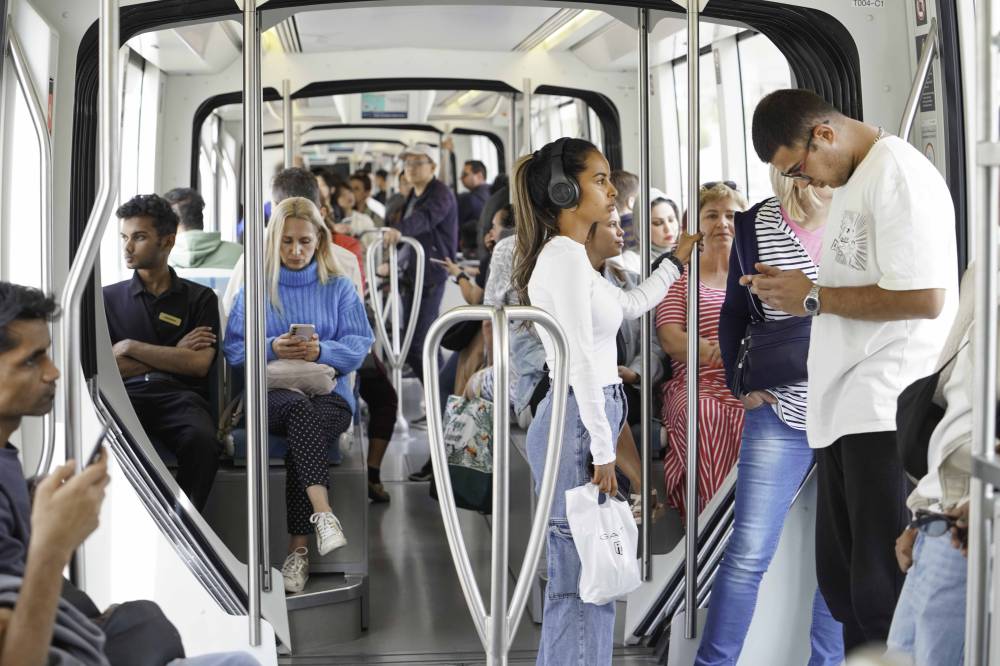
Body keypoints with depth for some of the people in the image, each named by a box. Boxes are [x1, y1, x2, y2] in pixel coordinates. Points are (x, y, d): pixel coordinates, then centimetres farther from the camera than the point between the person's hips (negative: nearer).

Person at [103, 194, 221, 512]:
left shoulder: (200, 298, 14)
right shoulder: (109, 298, 19)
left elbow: (199, 364, 0)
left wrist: (131, 347, 0)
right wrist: (173, 355, 2)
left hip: (180, 395, 0)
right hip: (125, 394, 1)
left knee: (202, 441, -36)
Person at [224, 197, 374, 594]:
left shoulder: (338, 287, 15)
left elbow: (360, 346, 5)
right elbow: (234, 350, 7)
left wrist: (322, 350, -13)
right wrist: (272, 348, -12)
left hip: (328, 390, 1)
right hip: (272, 393, 0)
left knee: (302, 437, -34)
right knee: (300, 408, -38)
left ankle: (298, 549, -32)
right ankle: (322, 513, -51)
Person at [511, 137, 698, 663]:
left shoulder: (569, 257, 17)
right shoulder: (565, 256, -13)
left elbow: (632, 304, 33)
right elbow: (580, 361, -18)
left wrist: (679, 259, 33)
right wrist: (603, 451, -18)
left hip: (583, 420, 10)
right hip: (577, 424, -10)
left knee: (578, 578, 13)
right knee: (583, 581, -5)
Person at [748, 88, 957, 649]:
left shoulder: (899, 176, -11)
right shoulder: (851, 180, 19)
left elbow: (924, 297, -20)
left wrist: (814, 297, -12)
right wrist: (791, 287, 9)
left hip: (889, 414, -10)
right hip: (845, 411, 10)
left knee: (882, 593, -7)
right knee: (842, 585, 13)